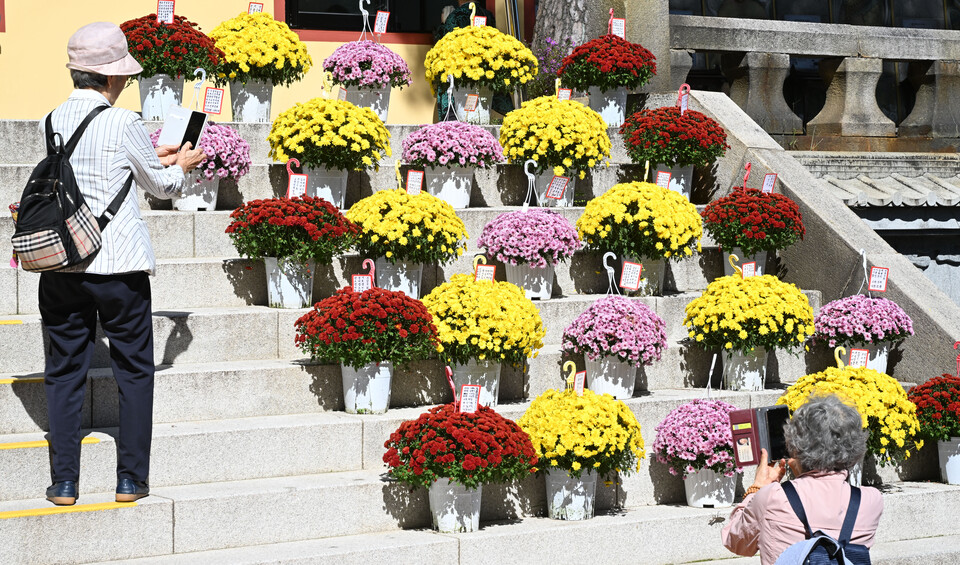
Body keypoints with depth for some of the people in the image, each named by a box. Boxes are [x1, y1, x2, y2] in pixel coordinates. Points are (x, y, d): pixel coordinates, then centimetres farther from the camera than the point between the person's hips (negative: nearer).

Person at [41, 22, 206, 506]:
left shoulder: (50, 123, 5)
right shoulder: (123, 125, -11)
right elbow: (163, 186, 3)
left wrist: (153, 158, 29)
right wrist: (181, 164, 25)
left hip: (59, 266, 4)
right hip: (118, 266, -4)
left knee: (63, 372, 10)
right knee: (134, 370, 9)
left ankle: (64, 483, 9)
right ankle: (131, 479, 11)